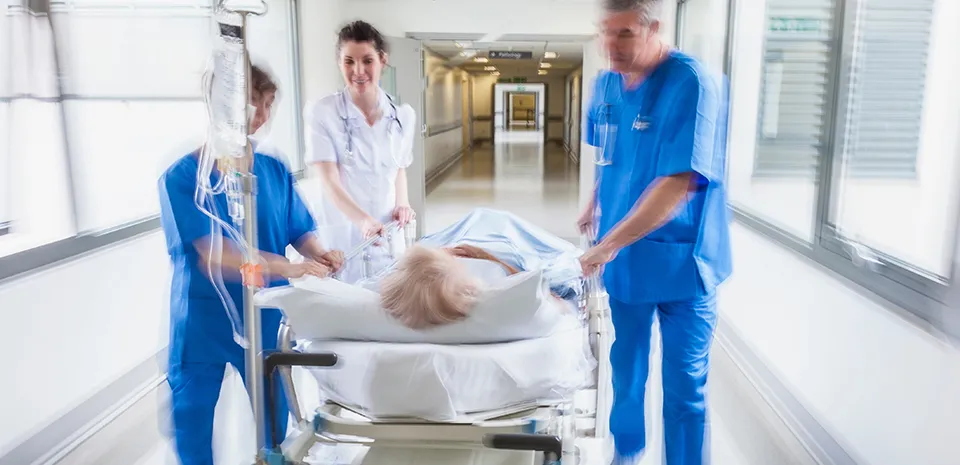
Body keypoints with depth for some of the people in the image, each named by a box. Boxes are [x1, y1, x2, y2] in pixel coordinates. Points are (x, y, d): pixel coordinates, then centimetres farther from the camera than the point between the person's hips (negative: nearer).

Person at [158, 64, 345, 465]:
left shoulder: (275, 171, -1)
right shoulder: (182, 176, -14)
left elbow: (301, 233, 2)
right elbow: (213, 255, -23)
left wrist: (318, 255, -21)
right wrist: (285, 268, -34)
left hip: (264, 315, 3)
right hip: (203, 319, -3)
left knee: (275, 417, 13)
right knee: (192, 422, 10)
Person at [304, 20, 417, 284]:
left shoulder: (403, 116, 4)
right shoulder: (321, 112, -7)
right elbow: (329, 182, -15)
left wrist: (402, 203, 0)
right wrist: (363, 221, -31)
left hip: (388, 238, 4)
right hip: (341, 240, -3)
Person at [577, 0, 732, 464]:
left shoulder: (693, 84, -20)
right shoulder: (605, 83, 2)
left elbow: (679, 183, -27)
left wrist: (609, 244, -28)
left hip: (680, 262, -6)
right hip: (624, 260, 6)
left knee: (684, 386, 6)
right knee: (625, 367, 20)